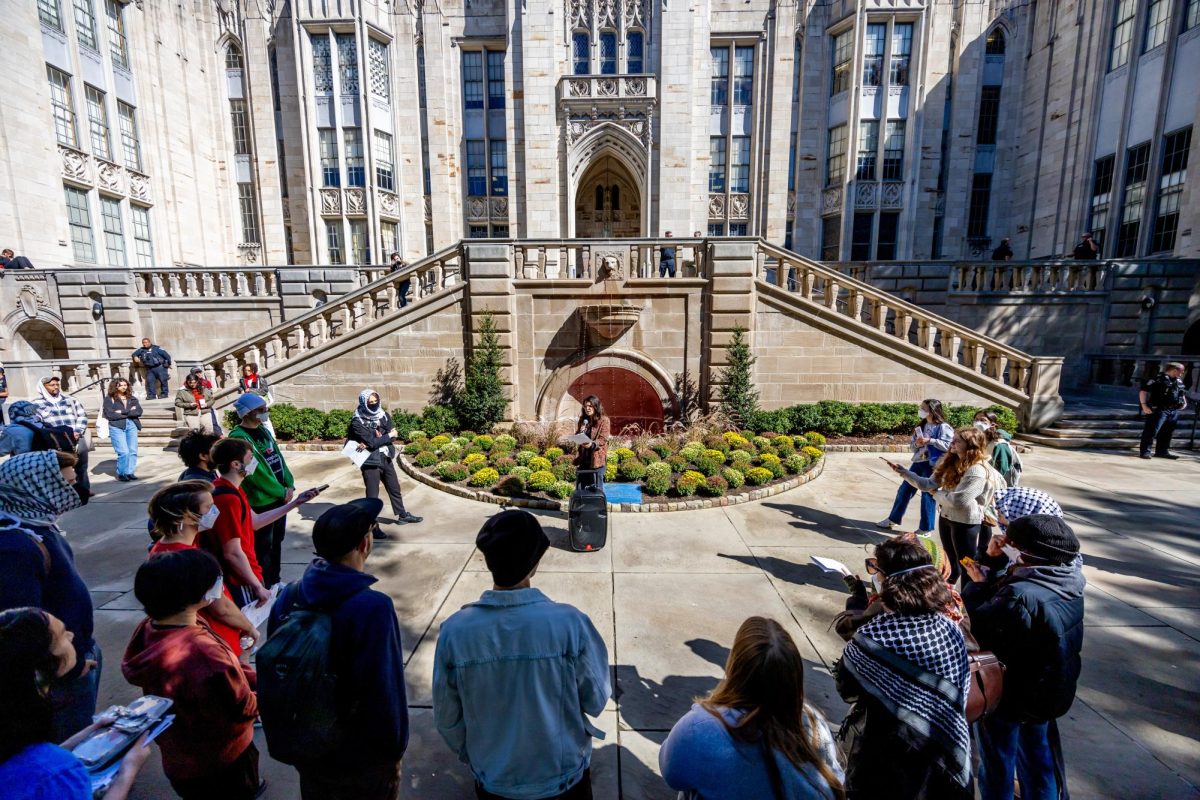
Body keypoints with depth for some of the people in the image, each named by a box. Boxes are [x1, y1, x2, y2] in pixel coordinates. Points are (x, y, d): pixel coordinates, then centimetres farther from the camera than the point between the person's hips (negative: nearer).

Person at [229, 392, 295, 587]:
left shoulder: (263, 431, 10)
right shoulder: (239, 437, -17)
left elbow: (278, 457, 10)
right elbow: (256, 473, -20)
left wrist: (289, 485, -1)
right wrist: (282, 492, -14)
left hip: (280, 497, 8)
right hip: (261, 501, -8)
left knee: (277, 540, 19)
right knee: (263, 546, 4)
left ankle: (274, 582, 34)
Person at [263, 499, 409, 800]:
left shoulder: (288, 597, -13)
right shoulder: (373, 608, -33)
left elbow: (271, 678, -1)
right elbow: (385, 689, -26)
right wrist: (394, 749, -8)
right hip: (363, 758, -5)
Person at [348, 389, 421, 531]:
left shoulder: (383, 415, 1)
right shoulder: (357, 422, -15)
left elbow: (393, 437, -8)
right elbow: (371, 442, -23)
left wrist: (376, 441, -20)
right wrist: (388, 435, -10)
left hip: (386, 458, 6)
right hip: (370, 462, -6)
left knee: (394, 488, 19)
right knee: (372, 495, 0)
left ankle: (403, 515, 36)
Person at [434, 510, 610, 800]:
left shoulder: (455, 631, -22)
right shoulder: (570, 624, -28)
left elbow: (447, 718, -7)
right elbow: (596, 700, -12)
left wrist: (472, 756, 11)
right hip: (565, 774, -1)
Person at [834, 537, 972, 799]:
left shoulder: (873, 637, -27)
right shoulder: (951, 629, -12)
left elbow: (847, 691, -11)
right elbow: (961, 692, 2)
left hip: (885, 759, -4)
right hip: (948, 754, 4)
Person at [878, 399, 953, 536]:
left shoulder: (943, 427, -8)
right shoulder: (922, 426, 13)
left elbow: (948, 445, -19)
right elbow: (912, 445, 14)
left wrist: (929, 440, -22)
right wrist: (916, 444, -8)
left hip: (932, 465, -7)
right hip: (918, 462, 7)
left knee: (928, 495, 1)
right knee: (904, 490, 11)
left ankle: (926, 528, 15)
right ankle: (893, 519, 24)